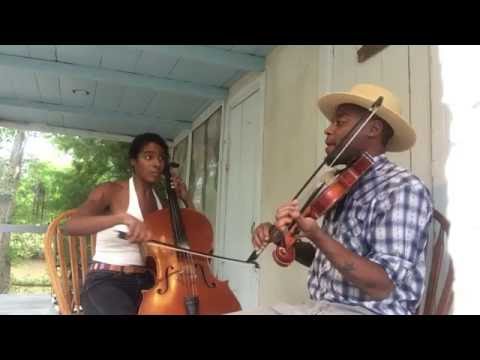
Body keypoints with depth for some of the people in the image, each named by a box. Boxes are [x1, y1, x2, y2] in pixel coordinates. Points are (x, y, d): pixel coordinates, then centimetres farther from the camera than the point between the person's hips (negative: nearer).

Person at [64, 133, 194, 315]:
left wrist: (187, 201, 5)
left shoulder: (162, 202, 12)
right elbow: (71, 225, -21)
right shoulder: (111, 191, -4)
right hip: (106, 282, -5)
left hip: (147, 281, 5)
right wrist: (122, 217, -34)